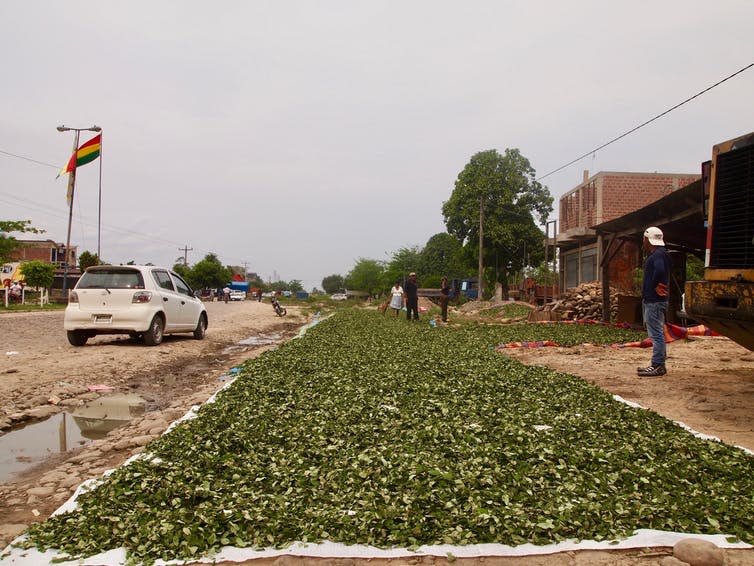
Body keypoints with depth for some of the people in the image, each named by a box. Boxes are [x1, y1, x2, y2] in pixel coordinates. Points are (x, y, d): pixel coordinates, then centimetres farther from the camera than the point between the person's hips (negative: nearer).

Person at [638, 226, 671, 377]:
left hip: (655, 302, -11)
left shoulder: (658, 255, -16)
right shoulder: (655, 255, 17)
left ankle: (658, 366, -6)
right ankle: (657, 364, 22)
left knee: (656, 334, -8)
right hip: (651, 301, 11)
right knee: (656, 334, 15)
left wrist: (656, 286, -22)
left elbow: (660, 270, -35)